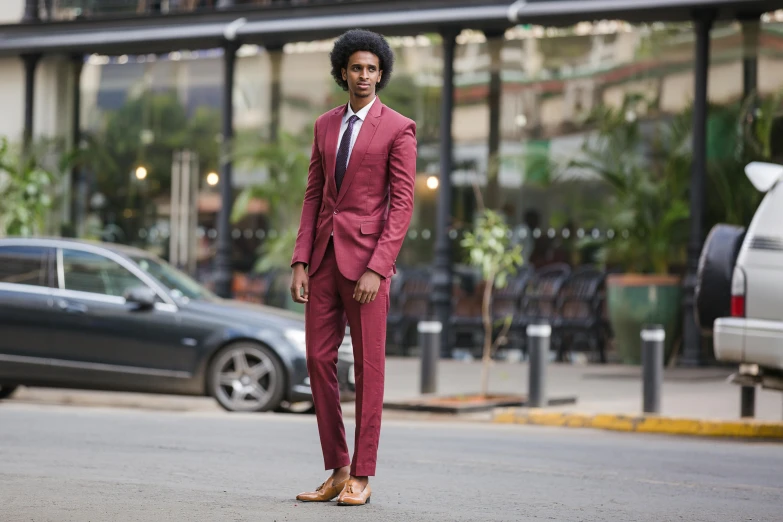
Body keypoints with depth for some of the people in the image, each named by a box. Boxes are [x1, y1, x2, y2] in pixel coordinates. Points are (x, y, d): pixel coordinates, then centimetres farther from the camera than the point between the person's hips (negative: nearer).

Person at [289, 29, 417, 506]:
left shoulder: (399, 130, -4)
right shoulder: (326, 125, 14)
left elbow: (402, 205, -9)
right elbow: (314, 197, 14)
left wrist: (377, 270, -17)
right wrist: (300, 263, 4)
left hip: (367, 258, -6)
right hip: (324, 257, 6)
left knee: (369, 367, -2)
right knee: (319, 361, 3)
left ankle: (361, 478, 4)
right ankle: (337, 472, 12)